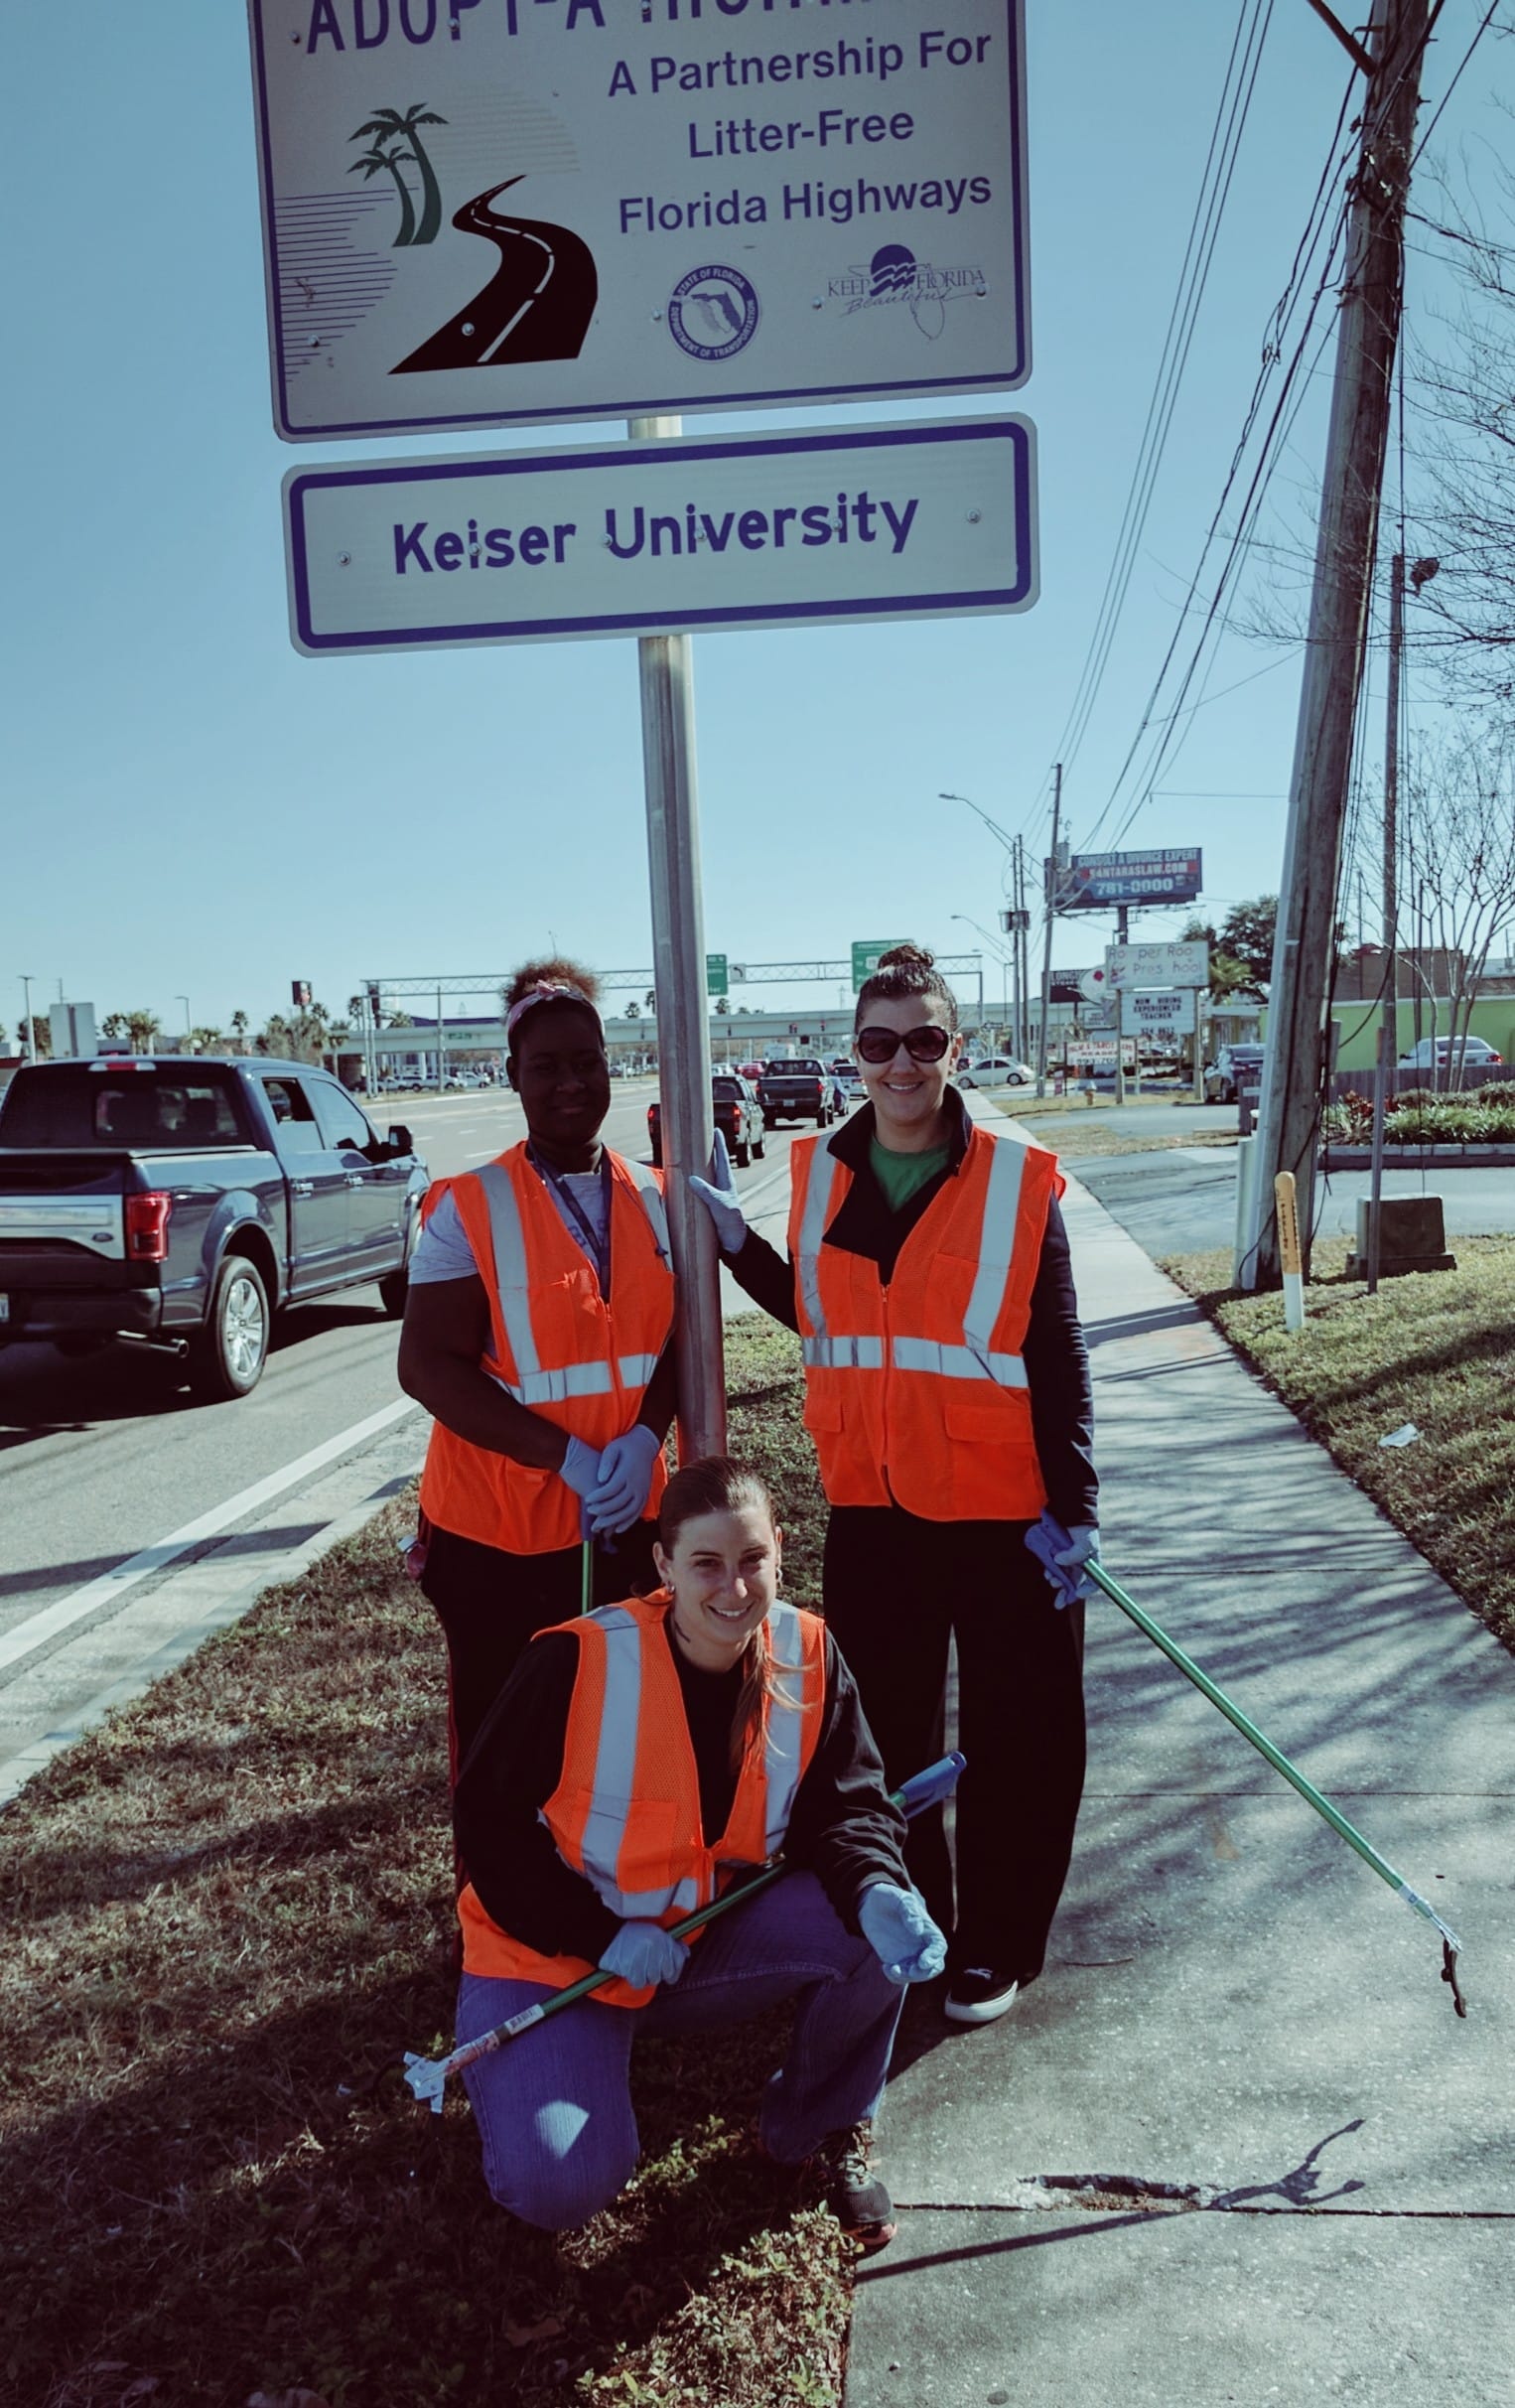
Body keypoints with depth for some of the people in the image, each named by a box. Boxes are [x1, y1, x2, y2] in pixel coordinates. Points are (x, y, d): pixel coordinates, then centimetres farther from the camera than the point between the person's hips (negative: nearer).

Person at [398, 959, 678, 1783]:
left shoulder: (653, 1198, 5)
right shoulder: (469, 1207, -9)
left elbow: (679, 1338, 7)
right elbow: (429, 1365, -14)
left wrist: (644, 1437, -12)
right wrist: (566, 1456, -21)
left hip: (626, 1520, 4)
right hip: (497, 1531, -4)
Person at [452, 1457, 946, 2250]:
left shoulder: (807, 1655, -12)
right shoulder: (578, 1662, -25)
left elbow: (847, 1807, -9)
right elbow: (488, 1819, -16)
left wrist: (878, 1892, -32)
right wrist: (605, 1935, -23)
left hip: (713, 1940, 4)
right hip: (555, 1956, -3)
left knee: (876, 1930, -20)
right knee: (559, 2185, -22)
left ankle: (823, 2127, 8)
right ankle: (513, 2070, 14)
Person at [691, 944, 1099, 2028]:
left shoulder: (1019, 1182, -8)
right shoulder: (819, 1174, 3)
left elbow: (1059, 1359, -7)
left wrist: (1076, 1508, -10)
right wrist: (736, 1239, 6)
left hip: (1003, 1509, -3)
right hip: (870, 1504, 4)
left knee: (1013, 1739, 9)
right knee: (882, 1732, 17)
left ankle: (998, 1944, 31)